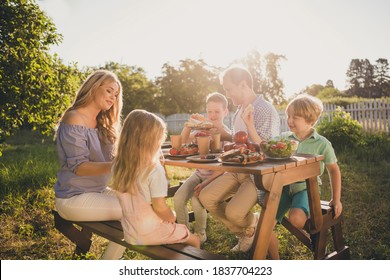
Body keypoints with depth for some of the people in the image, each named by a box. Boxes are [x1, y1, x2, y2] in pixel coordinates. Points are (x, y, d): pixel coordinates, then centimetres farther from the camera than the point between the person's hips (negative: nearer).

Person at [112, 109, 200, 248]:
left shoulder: (118, 166, -4)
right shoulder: (154, 169, -23)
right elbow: (160, 207, -22)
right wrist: (172, 217, -1)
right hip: (150, 233, -7)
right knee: (194, 240, 13)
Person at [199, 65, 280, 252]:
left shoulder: (266, 111, -16)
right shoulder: (240, 110, 9)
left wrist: (250, 126, -29)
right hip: (237, 170, 8)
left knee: (234, 212, -26)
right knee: (206, 197, -8)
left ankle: (253, 226, 14)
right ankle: (245, 233, 11)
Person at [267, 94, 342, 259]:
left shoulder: (321, 143, -4)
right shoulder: (284, 138, 4)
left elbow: (333, 169, 6)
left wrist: (336, 199, 7)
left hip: (306, 188, -3)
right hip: (284, 188, 4)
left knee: (296, 218, -34)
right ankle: (276, 261, 10)